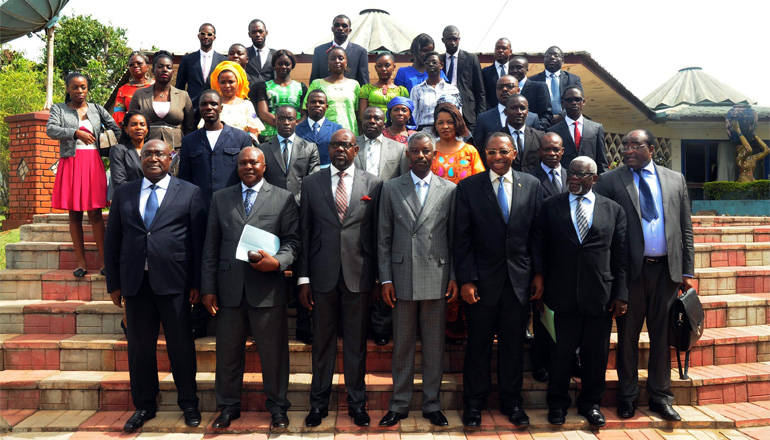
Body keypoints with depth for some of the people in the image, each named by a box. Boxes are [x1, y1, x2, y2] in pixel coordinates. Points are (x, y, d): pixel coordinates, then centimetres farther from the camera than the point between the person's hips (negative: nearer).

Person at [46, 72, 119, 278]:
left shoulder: (96, 109, 11)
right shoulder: (59, 109, 8)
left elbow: (116, 128, 4)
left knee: (95, 213, -3)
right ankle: (81, 261, 9)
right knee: (74, 214, 3)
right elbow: (51, 130, -7)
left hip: (93, 164, 0)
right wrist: (76, 132, -20)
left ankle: (104, 260, -1)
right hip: (70, 164, 0)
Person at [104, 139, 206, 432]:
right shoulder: (123, 194, 12)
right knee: (140, 346, 11)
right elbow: (112, 240, 11)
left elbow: (198, 240, 0)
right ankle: (144, 406, 28)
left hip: (174, 281, -2)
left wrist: (197, 283, -5)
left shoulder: (189, 193, 4)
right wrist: (113, 283, 6)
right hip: (135, 282, 3)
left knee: (181, 345, 5)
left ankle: (188, 404, 23)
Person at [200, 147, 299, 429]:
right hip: (229, 289, 2)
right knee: (228, 352, 12)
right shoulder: (220, 198, 12)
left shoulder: (283, 198, 5)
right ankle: (228, 406, 31)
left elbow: (292, 241, 1)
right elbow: (211, 247, 9)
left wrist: (277, 262, -19)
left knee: (274, 352, 7)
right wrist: (208, 288, 3)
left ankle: (277, 407, 25)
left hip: (268, 289, -2)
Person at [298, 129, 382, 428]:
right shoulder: (311, 183, 5)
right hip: (323, 275, 1)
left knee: (356, 342, 10)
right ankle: (319, 401, 27)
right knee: (322, 341, 12)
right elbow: (305, 232, 3)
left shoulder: (372, 184, 3)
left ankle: (357, 402, 26)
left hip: (358, 275, 0)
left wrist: (380, 277, 0)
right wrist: (303, 277, 0)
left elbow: (376, 232, 3)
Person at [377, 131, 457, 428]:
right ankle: (399, 404, 24)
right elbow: (384, 239, 4)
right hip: (402, 278, 0)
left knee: (434, 345, 8)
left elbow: (455, 239, 6)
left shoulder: (449, 190, 4)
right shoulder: (391, 189, 5)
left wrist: (455, 277, 0)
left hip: (436, 278, 0)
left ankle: (432, 404, 24)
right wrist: (385, 279, -1)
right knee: (402, 344, 9)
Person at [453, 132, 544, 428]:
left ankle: (511, 400, 29)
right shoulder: (468, 187, -2)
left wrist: (539, 273, 3)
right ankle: (474, 402, 25)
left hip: (520, 278, 2)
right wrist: (466, 279, -9)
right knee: (478, 343, 8)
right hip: (482, 278, -2)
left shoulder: (531, 185, 5)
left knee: (514, 342, 12)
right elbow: (461, 238, -4)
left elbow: (538, 233, 7)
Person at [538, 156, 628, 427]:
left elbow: (620, 256, 6)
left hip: (600, 294, 1)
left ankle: (591, 403, 29)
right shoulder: (551, 206, 6)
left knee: (596, 354, 10)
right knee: (562, 352, 6)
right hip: (565, 294, -1)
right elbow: (542, 250, 5)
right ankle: (557, 404, 24)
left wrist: (620, 294, 1)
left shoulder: (613, 210, 8)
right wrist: (541, 287, 1)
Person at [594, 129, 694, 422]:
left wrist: (687, 271, 6)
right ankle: (628, 396, 22)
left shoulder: (675, 180, 9)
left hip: (666, 269, 2)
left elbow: (685, 229, 10)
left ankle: (660, 396, 24)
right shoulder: (609, 181, 0)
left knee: (662, 334, 11)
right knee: (628, 335, 7)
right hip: (630, 269, -2)